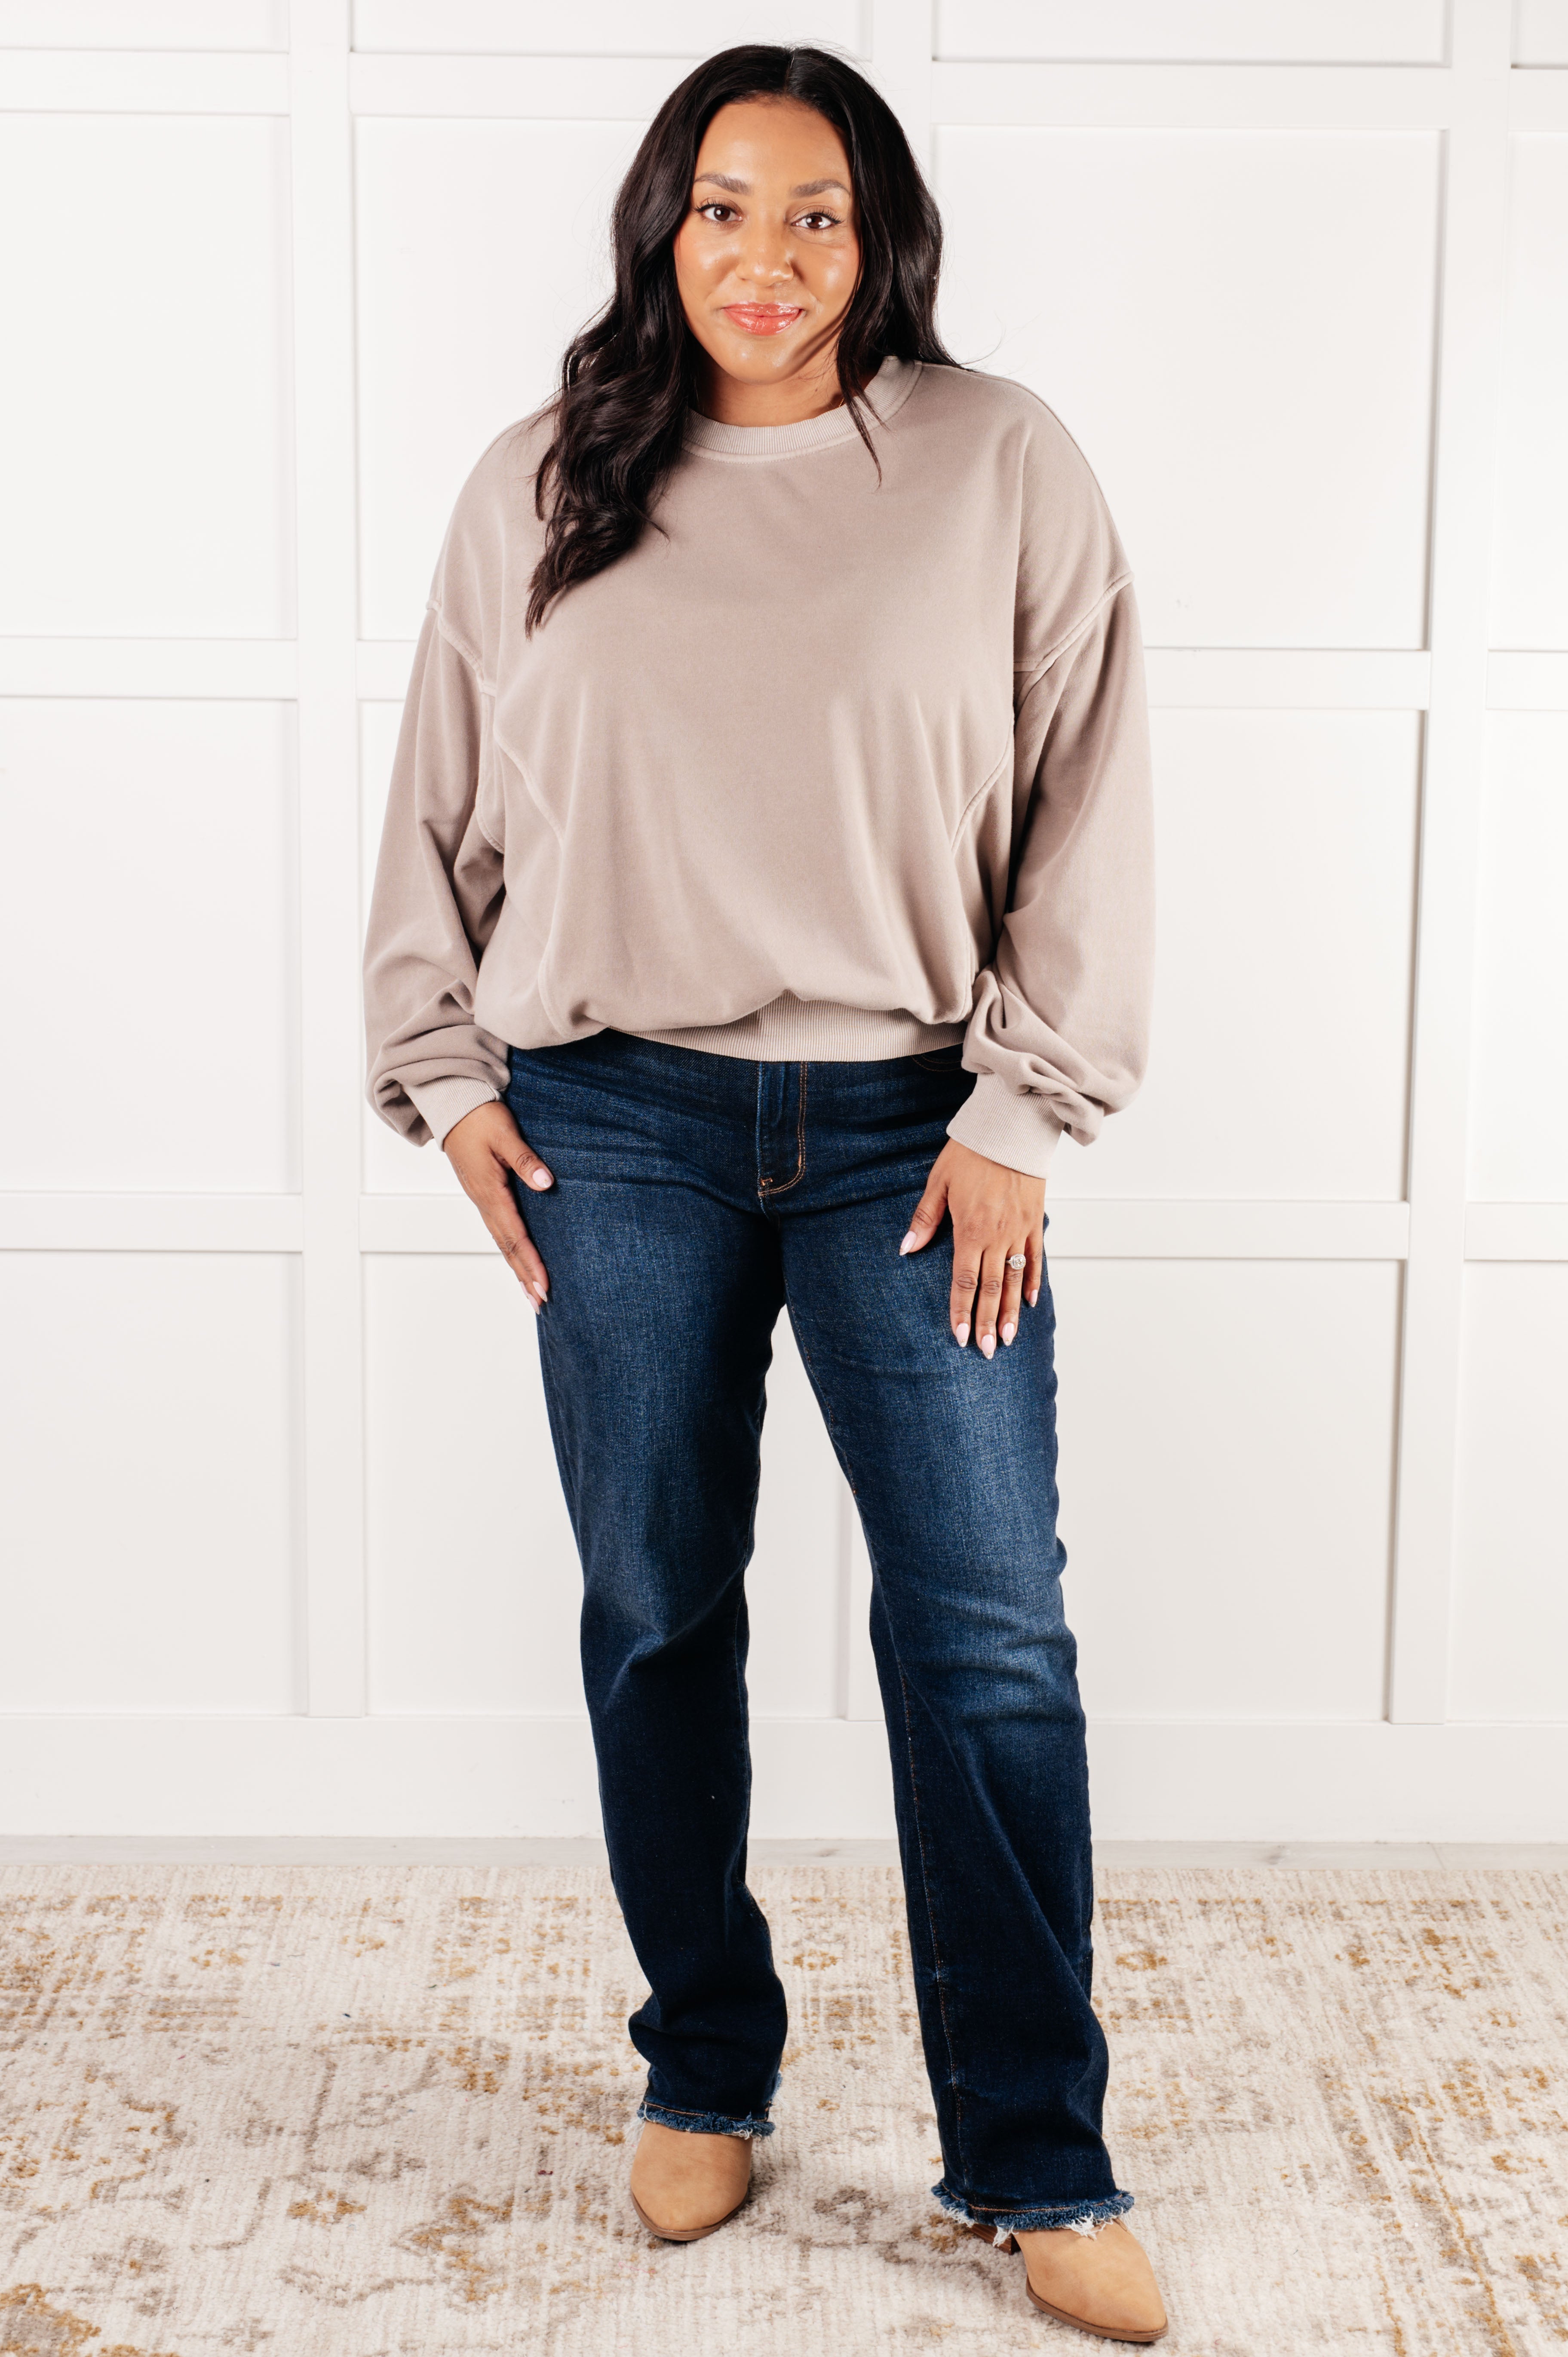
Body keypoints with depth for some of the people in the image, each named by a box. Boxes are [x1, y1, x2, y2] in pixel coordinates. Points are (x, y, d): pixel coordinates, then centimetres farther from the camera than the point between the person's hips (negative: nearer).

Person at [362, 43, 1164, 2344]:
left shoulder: (1004, 466, 1)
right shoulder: (538, 486, 7)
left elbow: (1091, 798, 0)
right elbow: (443, 797, 13)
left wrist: (1022, 1111, -5)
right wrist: (448, 1070, 6)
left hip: (911, 1125, -1)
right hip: (620, 1123, 2)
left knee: (989, 1638, 0)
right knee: (657, 1620, 10)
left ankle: (1035, 2160, 15)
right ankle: (705, 2078, 30)